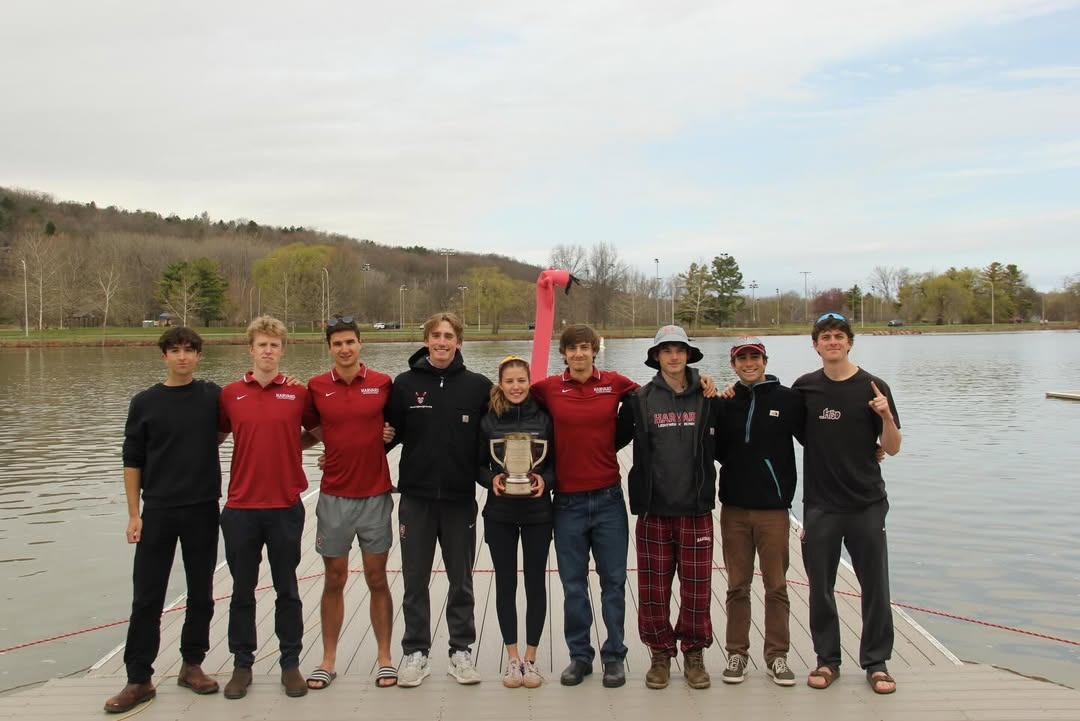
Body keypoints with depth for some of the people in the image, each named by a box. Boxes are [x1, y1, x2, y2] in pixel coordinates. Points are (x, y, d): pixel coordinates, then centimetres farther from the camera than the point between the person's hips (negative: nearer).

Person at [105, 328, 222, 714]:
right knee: (147, 598, 2)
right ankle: (139, 680, 12)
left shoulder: (213, 396, 0)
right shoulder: (145, 402, 1)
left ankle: (192, 665, 25)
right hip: (158, 512, -1)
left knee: (201, 594, 10)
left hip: (203, 510, 1)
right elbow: (132, 461, 3)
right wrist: (133, 514, -1)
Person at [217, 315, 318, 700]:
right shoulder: (230, 394, 1)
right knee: (242, 591, 11)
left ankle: (291, 664, 22)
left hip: (285, 507, -1)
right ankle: (242, 665, 25)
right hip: (241, 508, 1)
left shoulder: (298, 394, 0)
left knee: (287, 589, 10)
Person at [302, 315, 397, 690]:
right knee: (334, 580, 9)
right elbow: (313, 429, 14)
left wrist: (384, 436, -3)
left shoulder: (383, 383, -1)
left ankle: (385, 658, 19)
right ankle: (328, 661, 21)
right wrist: (338, 442, 0)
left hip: (376, 495, -1)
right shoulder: (316, 387, 0)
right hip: (334, 497, 1)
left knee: (377, 578, 7)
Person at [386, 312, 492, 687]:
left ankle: (461, 651, 24)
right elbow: (390, 432, 4)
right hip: (416, 497, 0)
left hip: (460, 498, 0)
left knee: (461, 580, 11)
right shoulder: (405, 383, 0)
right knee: (415, 580, 9)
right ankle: (415, 652, 23)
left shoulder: (479, 386, -1)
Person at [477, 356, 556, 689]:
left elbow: (557, 462, 3)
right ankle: (512, 657, 19)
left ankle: (530, 657, 18)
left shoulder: (544, 417, -2)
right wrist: (492, 479, -15)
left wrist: (545, 480, -16)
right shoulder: (489, 420, 0)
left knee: (536, 581, 6)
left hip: (538, 512, 0)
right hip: (499, 513, 1)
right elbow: (479, 465, 4)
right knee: (505, 582, 7)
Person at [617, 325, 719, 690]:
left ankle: (694, 654, 24)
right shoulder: (639, 399, 1)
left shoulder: (708, 398, 3)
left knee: (697, 587, 6)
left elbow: (721, 448, 9)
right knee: (653, 588, 7)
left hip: (696, 509, 0)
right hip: (653, 510, 0)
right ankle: (660, 653, 23)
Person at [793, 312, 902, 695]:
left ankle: (876, 663, 20)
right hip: (820, 506, 1)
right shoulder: (804, 387, 3)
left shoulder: (873, 388, -2)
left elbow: (892, 449, 0)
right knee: (820, 588, 8)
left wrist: (886, 415, -19)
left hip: (866, 505, -1)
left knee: (875, 587, 5)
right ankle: (827, 660, 23)